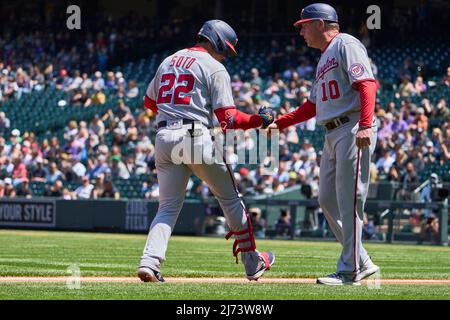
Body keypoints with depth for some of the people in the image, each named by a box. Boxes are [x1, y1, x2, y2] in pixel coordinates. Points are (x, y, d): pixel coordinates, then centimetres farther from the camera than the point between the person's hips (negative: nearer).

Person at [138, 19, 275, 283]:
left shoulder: (168, 62, 19)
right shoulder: (214, 68, -1)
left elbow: (149, 102, 28)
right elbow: (228, 118, -7)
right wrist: (258, 120, 4)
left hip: (164, 138, 5)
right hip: (196, 137, -5)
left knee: (168, 206, 7)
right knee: (230, 198, 12)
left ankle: (150, 263, -16)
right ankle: (252, 263, 20)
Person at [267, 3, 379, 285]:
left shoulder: (346, 44, -5)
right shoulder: (324, 59, 25)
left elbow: (367, 83, -17)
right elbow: (313, 106, 27)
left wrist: (365, 125, -28)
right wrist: (279, 124, 21)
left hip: (352, 131, -10)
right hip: (332, 135, 10)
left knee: (349, 199, -11)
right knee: (328, 199, 9)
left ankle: (349, 271, -10)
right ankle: (362, 263, 13)